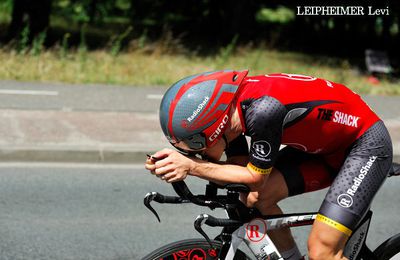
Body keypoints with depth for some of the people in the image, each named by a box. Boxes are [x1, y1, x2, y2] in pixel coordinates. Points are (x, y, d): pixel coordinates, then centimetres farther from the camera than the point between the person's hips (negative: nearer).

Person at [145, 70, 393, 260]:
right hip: (324, 145, 8)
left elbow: (255, 177, -23)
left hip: (366, 145, -8)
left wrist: (192, 166, -25)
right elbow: (241, 168, -4)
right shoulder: (228, 108, -10)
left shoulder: (262, 110, -35)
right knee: (255, 198, -7)